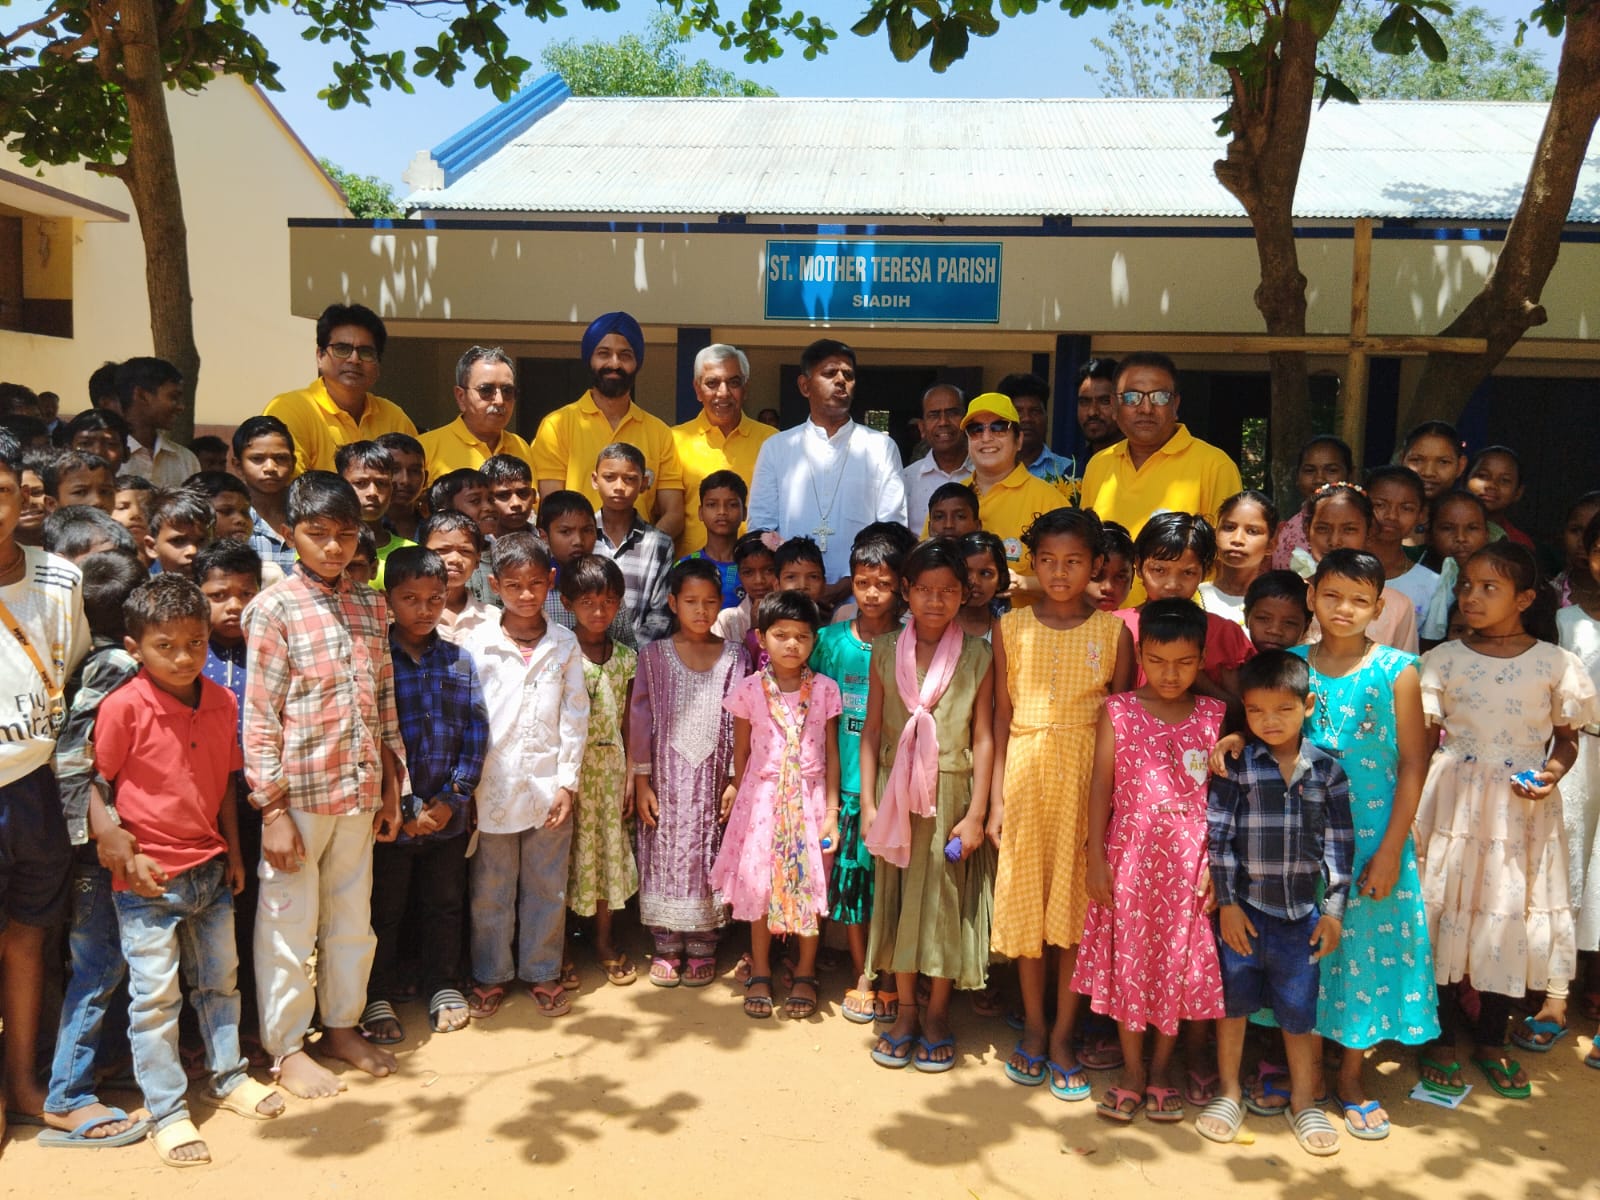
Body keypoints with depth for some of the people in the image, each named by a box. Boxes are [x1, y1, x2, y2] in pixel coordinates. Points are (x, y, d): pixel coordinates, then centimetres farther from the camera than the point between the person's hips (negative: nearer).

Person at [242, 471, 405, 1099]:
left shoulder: (370, 606, 7)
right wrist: (273, 810, -13)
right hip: (299, 792, -5)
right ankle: (286, 1047, 24)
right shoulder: (274, 608, -10)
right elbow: (259, 716, -11)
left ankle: (342, 1024, 34)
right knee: (289, 923, 8)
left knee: (352, 916, 17)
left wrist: (391, 788, 12)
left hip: (361, 791, 5)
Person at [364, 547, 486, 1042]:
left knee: (444, 906, 17)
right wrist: (404, 808, -14)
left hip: (448, 813, 3)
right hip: (389, 815, -3)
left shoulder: (459, 661, 3)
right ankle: (378, 998, 26)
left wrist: (453, 798, -8)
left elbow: (476, 732, 1)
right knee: (383, 911, 10)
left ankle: (443, 986, 33)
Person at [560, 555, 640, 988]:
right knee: (565, 854, 4)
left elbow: (630, 722, 6)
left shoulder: (626, 657, 4)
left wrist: (631, 777, 3)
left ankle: (605, 940, 26)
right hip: (568, 765, -3)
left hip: (610, 764, 4)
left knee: (609, 847, 11)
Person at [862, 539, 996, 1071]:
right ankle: (905, 1008, 24)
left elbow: (983, 739, -4)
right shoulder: (886, 650, 1)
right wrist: (867, 801, -2)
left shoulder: (977, 656, -3)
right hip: (896, 791, 2)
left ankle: (937, 1012, 22)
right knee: (897, 896, 9)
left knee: (944, 897, 6)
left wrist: (976, 813, -8)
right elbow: (872, 731, 3)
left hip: (950, 792, -2)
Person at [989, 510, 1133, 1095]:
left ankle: (1062, 1035, 19)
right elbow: (1002, 715, 5)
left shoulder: (1112, 631, 1)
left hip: (1089, 776, -1)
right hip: (1026, 773, 1)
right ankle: (1032, 1028, 25)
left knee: (1078, 903, 4)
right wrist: (997, 797, 1)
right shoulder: (1012, 627, 3)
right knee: (1025, 901, 8)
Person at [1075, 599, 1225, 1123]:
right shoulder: (1118, 711, -2)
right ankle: (1132, 1070, 21)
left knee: (1179, 961, 8)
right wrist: (1095, 857, -5)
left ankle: (1161, 1069, 25)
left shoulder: (1213, 716, 2)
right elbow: (1101, 784, -1)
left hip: (1189, 862, 1)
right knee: (1128, 958, 6)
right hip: (1129, 857, -1)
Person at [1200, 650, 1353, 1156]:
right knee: (1234, 1002, 12)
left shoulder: (1327, 770, -1)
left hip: (1302, 912, 1)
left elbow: (1338, 843, 2)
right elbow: (1218, 835, -6)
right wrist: (1226, 903, -8)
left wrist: (1334, 908, 0)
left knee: (1301, 1009, 11)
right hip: (1243, 909, -1)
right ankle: (1228, 1093, 30)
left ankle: (1303, 1101, 29)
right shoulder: (1236, 766, -6)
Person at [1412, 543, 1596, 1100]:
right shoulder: (1443, 660, -2)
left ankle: (1491, 1041, 27)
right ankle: (1442, 1039, 21)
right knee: (1445, 911, 4)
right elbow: (1421, 740, 0)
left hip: (1523, 809, 1)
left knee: (1512, 916, 9)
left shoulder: (1555, 663, -2)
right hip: (1454, 800, 0)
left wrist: (1551, 774, -13)